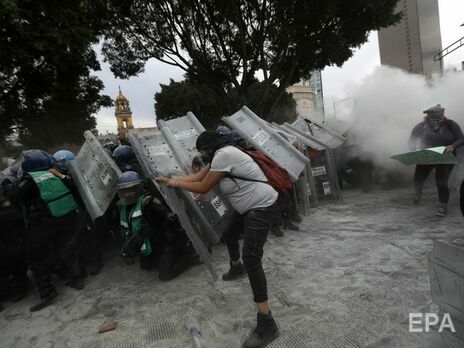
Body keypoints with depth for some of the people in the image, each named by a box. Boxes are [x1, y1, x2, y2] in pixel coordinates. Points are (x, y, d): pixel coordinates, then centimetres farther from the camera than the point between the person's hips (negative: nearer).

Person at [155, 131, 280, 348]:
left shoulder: (223, 155, -21)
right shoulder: (220, 155, 10)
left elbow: (202, 187, -16)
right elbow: (198, 176, 15)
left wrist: (177, 183, 0)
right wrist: (169, 180, 17)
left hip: (262, 207, -11)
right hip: (249, 207, 11)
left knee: (250, 258, -17)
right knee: (228, 234, 27)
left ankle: (266, 324, -9)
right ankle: (236, 268, 56)